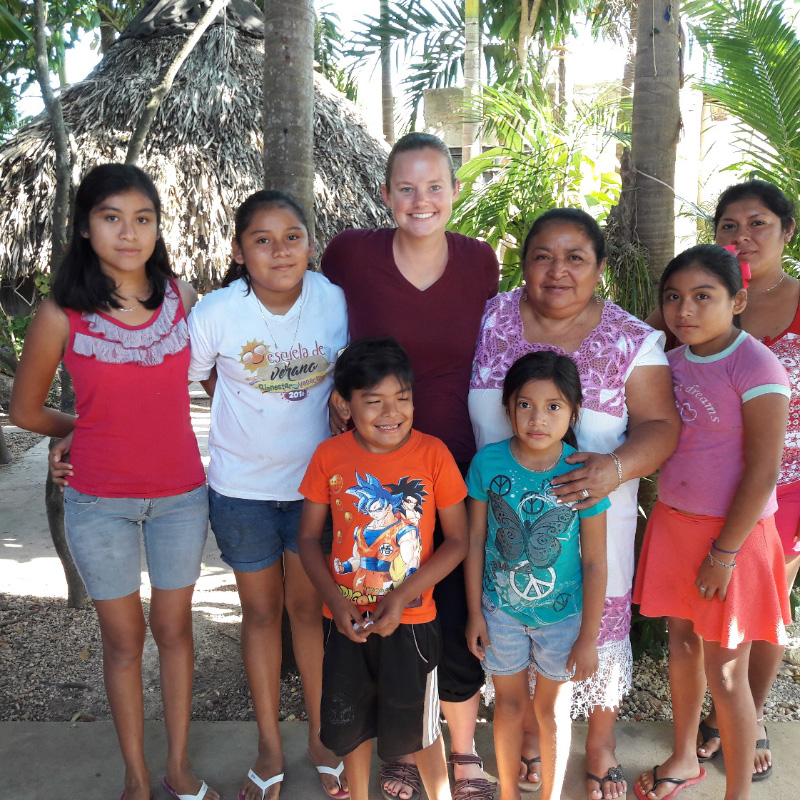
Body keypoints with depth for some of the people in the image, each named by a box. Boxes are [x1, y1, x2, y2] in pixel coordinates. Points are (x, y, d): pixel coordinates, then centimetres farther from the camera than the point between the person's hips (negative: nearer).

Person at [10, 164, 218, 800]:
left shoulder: (183, 297, -6)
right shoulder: (62, 314, -11)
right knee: (124, 638, 14)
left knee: (175, 628, 16)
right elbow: (26, 411, 2)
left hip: (181, 495, 2)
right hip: (99, 501, -1)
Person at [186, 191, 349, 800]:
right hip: (242, 487, 0)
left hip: (315, 481, 1)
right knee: (261, 612, 14)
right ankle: (270, 748, 34)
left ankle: (320, 736, 35)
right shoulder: (216, 313, -17)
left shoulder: (334, 300, -11)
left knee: (309, 607, 13)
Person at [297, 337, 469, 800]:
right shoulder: (330, 456, -8)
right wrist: (335, 599, -14)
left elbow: (458, 540, -9)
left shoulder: (432, 453, -13)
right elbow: (309, 537, -1)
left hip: (411, 619, -2)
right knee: (352, 724, 20)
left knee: (418, 727, 15)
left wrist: (403, 595, -17)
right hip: (347, 620, 2)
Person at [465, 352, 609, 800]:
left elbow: (595, 563, -11)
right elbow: (476, 540, -5)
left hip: (562, 614, -1)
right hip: (501, 609, 1)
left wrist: (589, 638, -6)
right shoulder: (488, 463, -16)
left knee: (552, 711, 17)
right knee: (510, 704, 20)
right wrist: (475, 612, 0)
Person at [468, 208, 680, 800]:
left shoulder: (632, 340, -7)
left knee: (600, 624, 12)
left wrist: (617, 467, -29)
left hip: (593, 512, -1)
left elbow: (661, 425, -9)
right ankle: (529, 728, 43)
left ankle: (601, 741, 40)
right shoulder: (493, 317, -2)